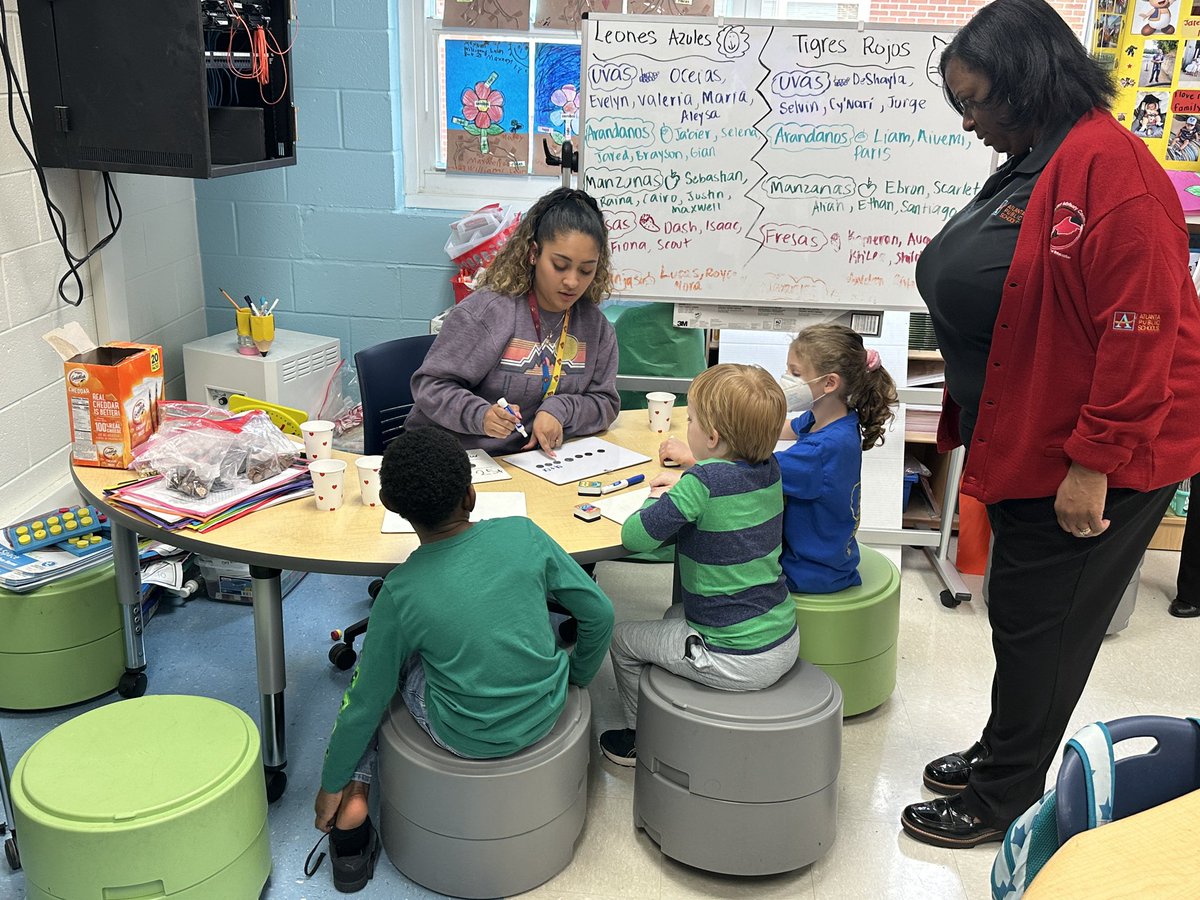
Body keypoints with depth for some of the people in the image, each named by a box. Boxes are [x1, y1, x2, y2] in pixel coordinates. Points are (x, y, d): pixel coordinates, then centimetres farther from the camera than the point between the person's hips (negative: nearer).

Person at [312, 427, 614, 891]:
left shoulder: (401, 593, -17)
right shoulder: (523, 534, -13)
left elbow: (367, 704, -8)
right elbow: (599, 613, -5)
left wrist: (332, 784, 7)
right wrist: (577, 676, 14)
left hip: (469, 739, -3)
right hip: (547, 714, 3)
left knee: (372, 656, 18)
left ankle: (354, 796, 15)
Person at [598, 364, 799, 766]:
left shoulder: (703, 483, -25)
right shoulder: (769, 467, -3)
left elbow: (634, 537, -20)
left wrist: (656, 502, -1)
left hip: (737, 662, -7)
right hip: (785, 642, 8)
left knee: (623, 639, 14)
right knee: (674, 617, 32)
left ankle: (641, 740, 32)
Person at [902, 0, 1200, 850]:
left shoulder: (1108, 165, -20)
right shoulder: (1029, 168, 11)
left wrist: (1093, 463, -23)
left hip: (1095, 457, -9)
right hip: (1031, 442, 9)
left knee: (1040, 622, 4)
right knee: (1020, 612, 19)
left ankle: (1002, 800, 21)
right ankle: (1000, 755, 37)